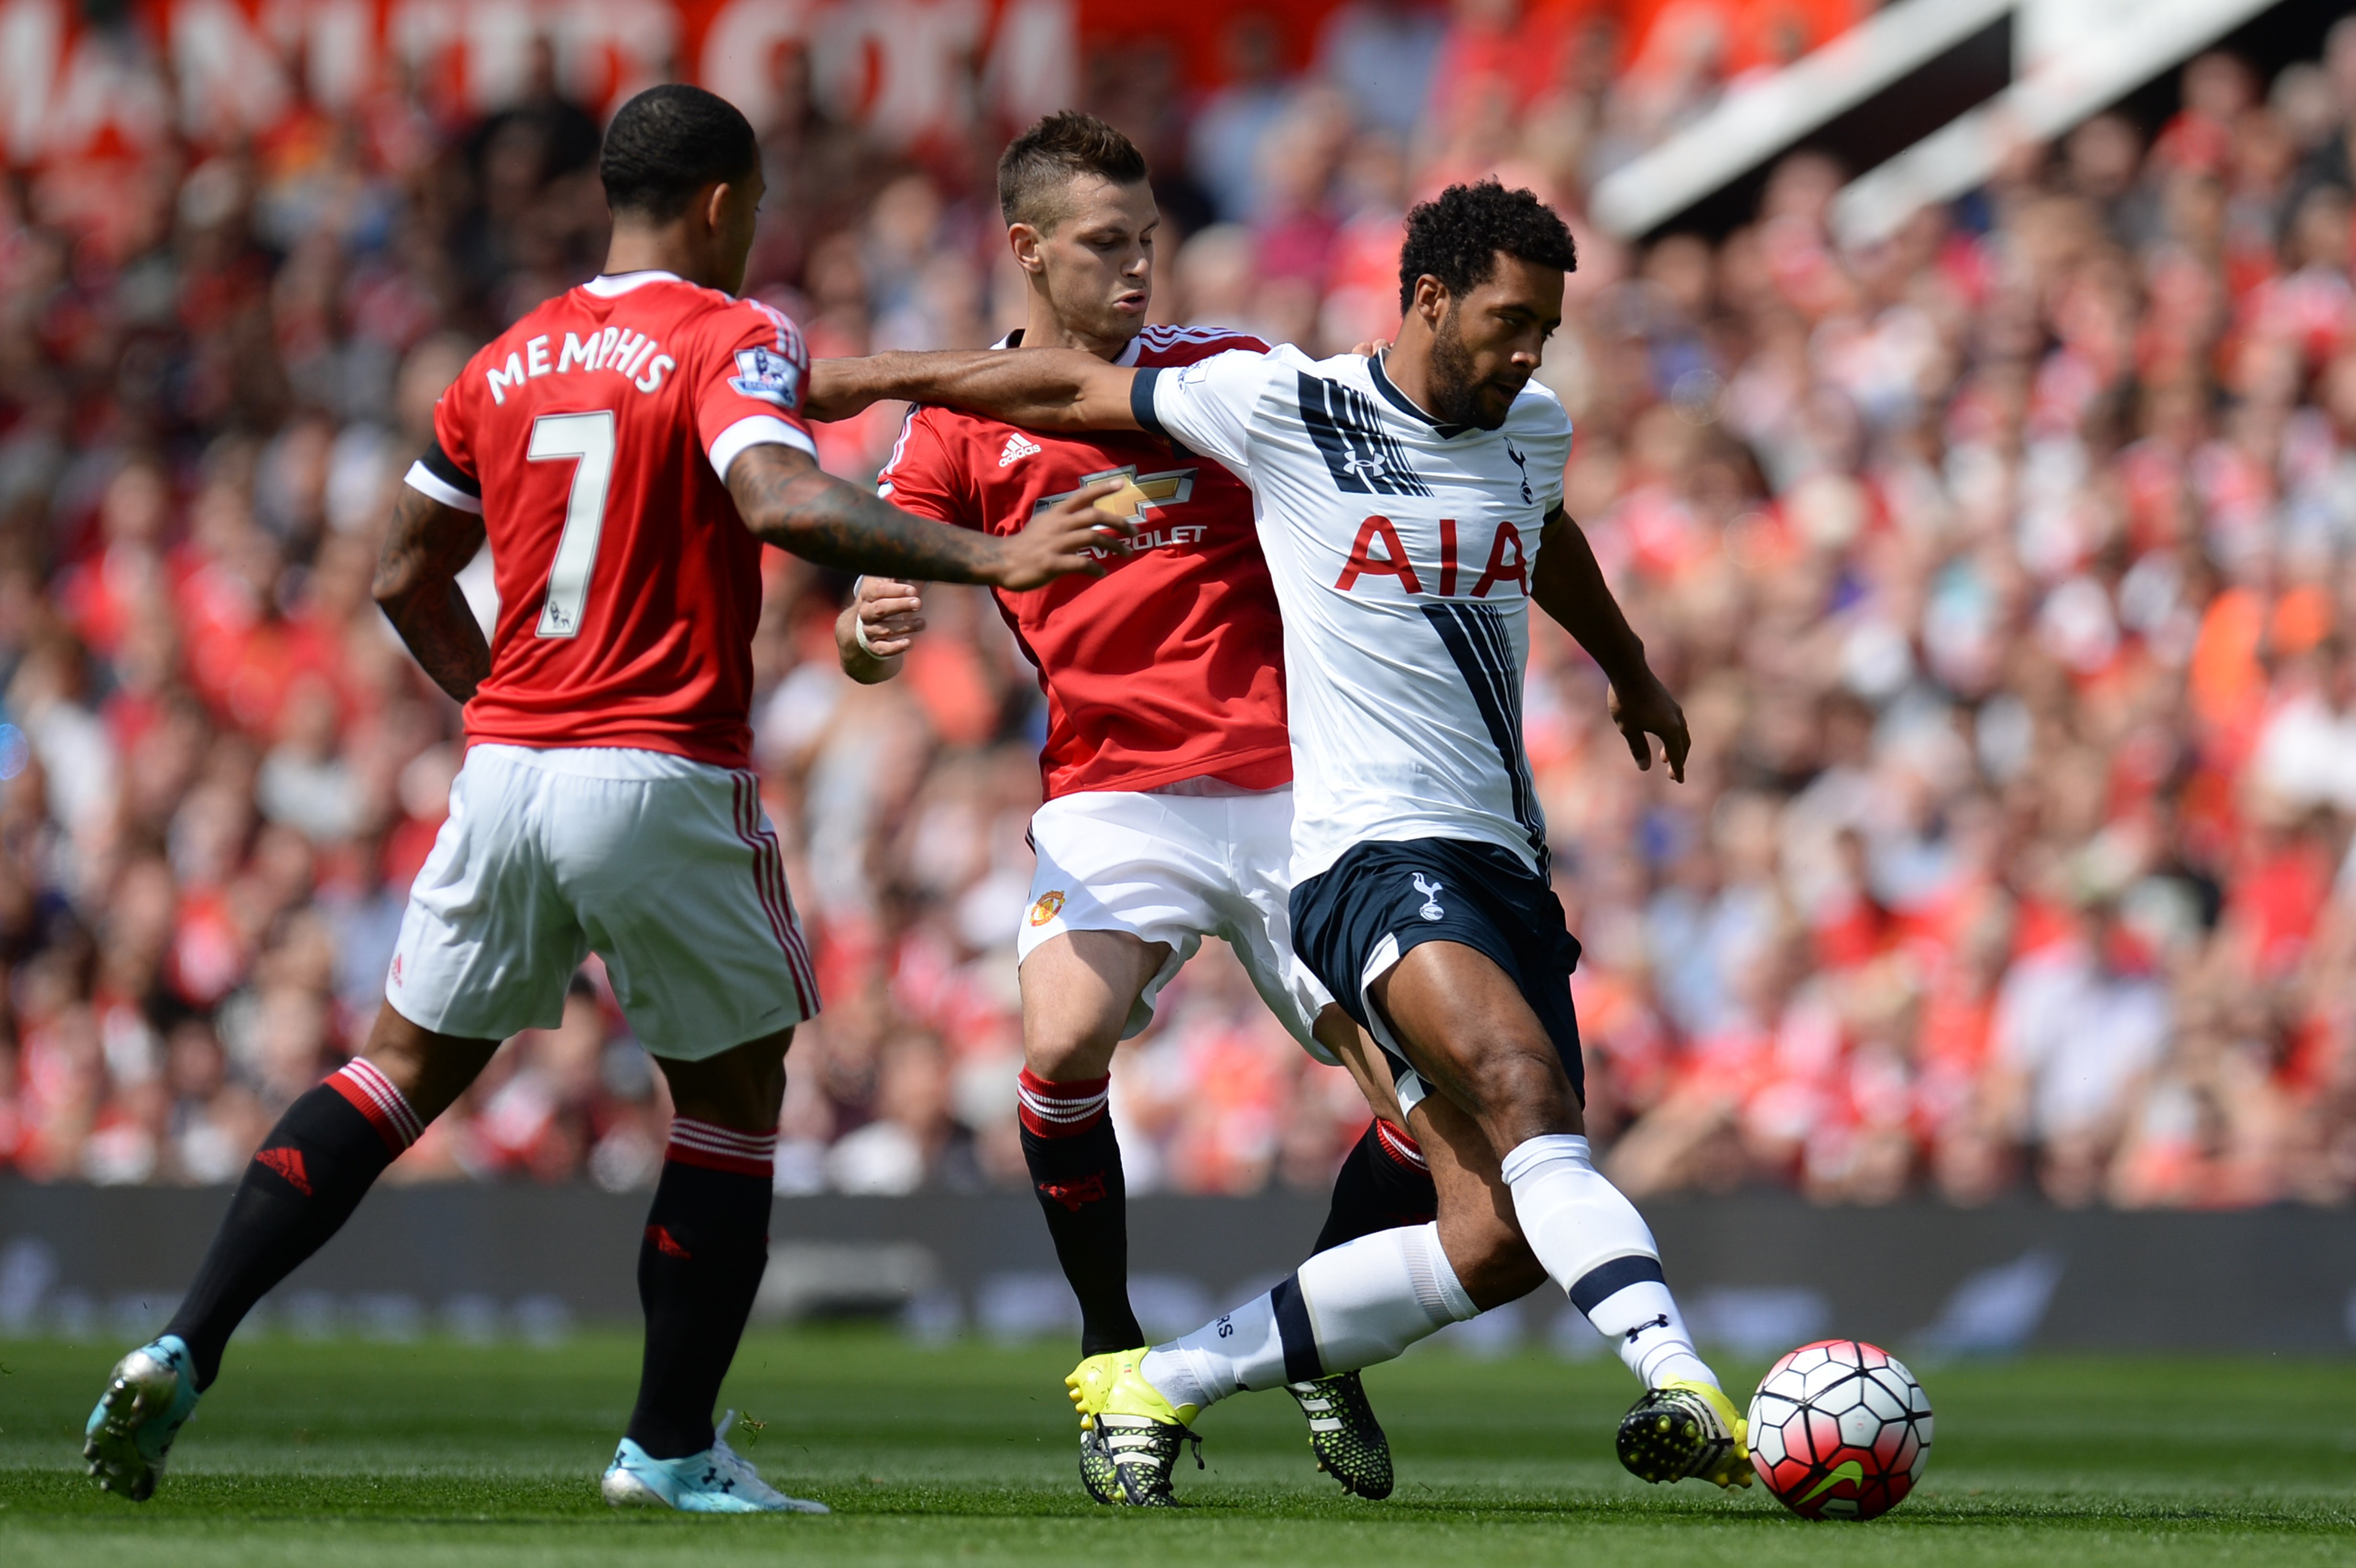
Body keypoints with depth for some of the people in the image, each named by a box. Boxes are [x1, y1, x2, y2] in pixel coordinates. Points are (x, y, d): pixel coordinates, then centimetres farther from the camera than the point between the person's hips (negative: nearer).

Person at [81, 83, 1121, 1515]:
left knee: (401, 1071, 14)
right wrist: (986, 559, -30)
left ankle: (184, 1351, 0)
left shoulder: (509, 363, 12)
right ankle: (673, 1450, 12)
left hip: (508, 764, 5)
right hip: (667, 780, -5)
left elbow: (407, 575, 19)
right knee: (734, 1099, 12)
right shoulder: (729, 342, -7)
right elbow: (784, 500, -26)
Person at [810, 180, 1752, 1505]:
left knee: (1497, 1243, -6)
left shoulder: (1534, 430, 13)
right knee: (1524, 1085, -34)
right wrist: (869, 378, 19)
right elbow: (1078, 392, 10)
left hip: (1507, 864, 6)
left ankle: (1157, 1386, 8)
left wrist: (1632, 673, 55)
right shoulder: (1286, 408, -3)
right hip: (1374, 853, -6)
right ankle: (1681, 1383, -49)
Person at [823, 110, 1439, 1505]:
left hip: (1290, 786, 2)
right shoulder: (964, 424, 6)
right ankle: (1114, 1357, -5)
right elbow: (878, 630, 2)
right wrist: (871, 638, -22)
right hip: (1113, 798, -2)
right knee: (1064, 1046, -28)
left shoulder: (1229, 374, 9)